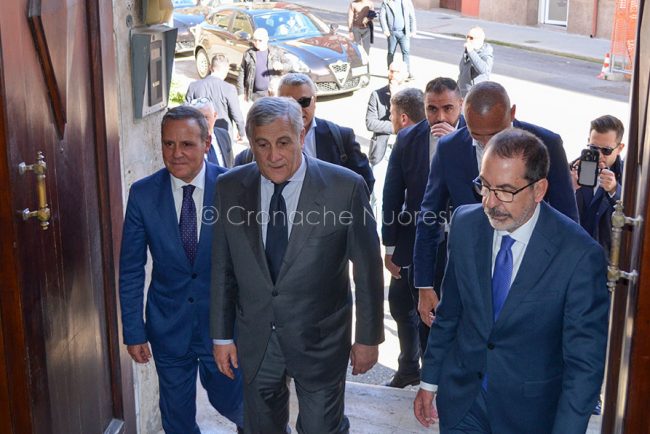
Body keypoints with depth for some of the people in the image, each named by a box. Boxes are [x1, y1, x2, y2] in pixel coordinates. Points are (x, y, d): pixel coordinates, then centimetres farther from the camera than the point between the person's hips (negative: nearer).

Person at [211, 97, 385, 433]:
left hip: (320, 340, -3)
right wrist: (221, 335, 5)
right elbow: (223, 268, 2)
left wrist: (368, 337, -4)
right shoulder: (230, 188, -6)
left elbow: (367, 268, -9)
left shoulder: (345, 187, -17)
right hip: (255, 340, 3)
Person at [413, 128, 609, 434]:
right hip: (461, 399, 3)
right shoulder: (465, 224, -8)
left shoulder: (580, 256, -22)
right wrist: (429, 381, 9)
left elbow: (584, 363, -18)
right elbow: (449, 312, 4)